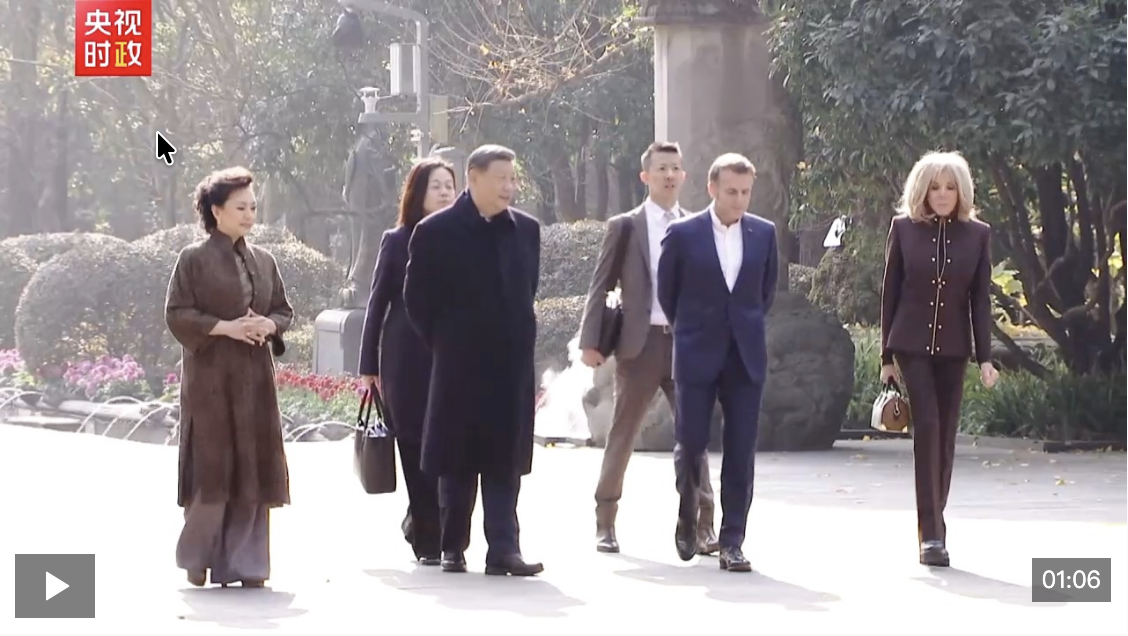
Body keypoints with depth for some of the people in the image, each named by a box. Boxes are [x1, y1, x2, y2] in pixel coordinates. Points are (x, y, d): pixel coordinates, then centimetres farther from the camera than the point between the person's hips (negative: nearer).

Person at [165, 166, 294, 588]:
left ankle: (242, 562, 5)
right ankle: (197, 558, 12)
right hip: (210, 375, -4)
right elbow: (176, 314, -6)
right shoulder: (195, 260, -2)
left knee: (253, 467, 1)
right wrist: (225, 327, -17)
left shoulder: (263, 261, 12)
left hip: (255, 377, 5)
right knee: (212, 466, -3)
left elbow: (284, 310, 17)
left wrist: (269, 325, -6)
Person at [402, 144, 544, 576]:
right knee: (457, 461, 4)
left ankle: (504, 549, -2)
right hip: (459, 366, -3)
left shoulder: (525, 230, 7)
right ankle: (453, 548, 13)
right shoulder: (436, 232, -4)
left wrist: (519, 341, 10)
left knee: (505, 460, 0)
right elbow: (417, 298, 1)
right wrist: (443, 344, 2)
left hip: (512, 366, 3)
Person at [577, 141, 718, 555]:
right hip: (641, 342, -1)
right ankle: (605, 522, 18)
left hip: (688, 342, 1)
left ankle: (702, 524, -1)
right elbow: (601, 285, 3)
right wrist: (590, 342, -4)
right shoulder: (624, 227, 4)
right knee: (622, 434, 6)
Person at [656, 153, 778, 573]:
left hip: (746, 357, 2)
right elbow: (666, 290, 8)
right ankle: (688, 518, 25)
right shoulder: (683, 234, -3)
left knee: (741, 452, -2)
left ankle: (732, 543, 1)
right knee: (690, 443, -2)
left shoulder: (764, 234, 5)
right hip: (697, 357, -2)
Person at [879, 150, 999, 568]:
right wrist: (887, 355, 3)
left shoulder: (977, 234, 3)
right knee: (927, 427, -14)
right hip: (912, 344, -2)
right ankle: (931, 534, -17)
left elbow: (980, 299, 3)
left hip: (953, 348, 2)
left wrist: (985, 357, -3)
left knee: (945, 438, 4)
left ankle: (933, 525, 15)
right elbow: (890, 293, 4)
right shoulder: (903, 228, 0)